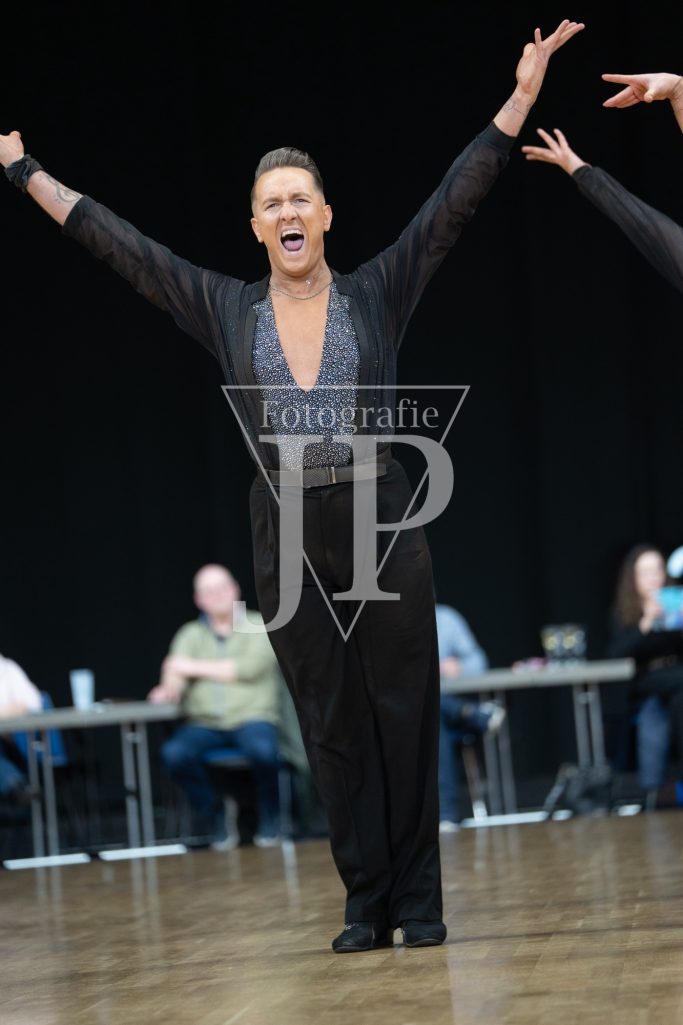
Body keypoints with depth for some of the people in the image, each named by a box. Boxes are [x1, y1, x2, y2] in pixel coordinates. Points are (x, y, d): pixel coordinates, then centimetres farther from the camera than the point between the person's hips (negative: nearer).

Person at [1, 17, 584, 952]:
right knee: (331, 724, 6)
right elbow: (118, 243, 10)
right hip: (289, 537, 2)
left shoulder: (377, 292, 2)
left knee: (403, 711, 1)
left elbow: (457, 201, -2)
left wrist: (522, 95, -8)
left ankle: (419, 900, 8)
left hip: (383, 524, -2)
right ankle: (366, 903, 13)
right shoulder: (228, 309, 7)